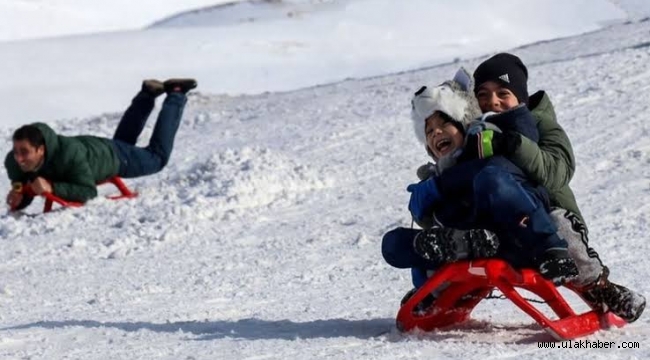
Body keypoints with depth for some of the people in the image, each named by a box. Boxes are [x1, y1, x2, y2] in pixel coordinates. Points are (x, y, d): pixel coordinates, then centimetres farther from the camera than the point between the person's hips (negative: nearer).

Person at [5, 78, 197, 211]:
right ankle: (148, 95, 47)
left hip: (109, 155, -5)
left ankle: (176, 96, 36)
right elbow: (24, 200, -17)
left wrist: (52, 187, -55)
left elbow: (88, 192, -42)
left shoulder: (69, 154, -49)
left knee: (158, 157, 22)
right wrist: (18, 197, -41)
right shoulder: (13, 162, -33)